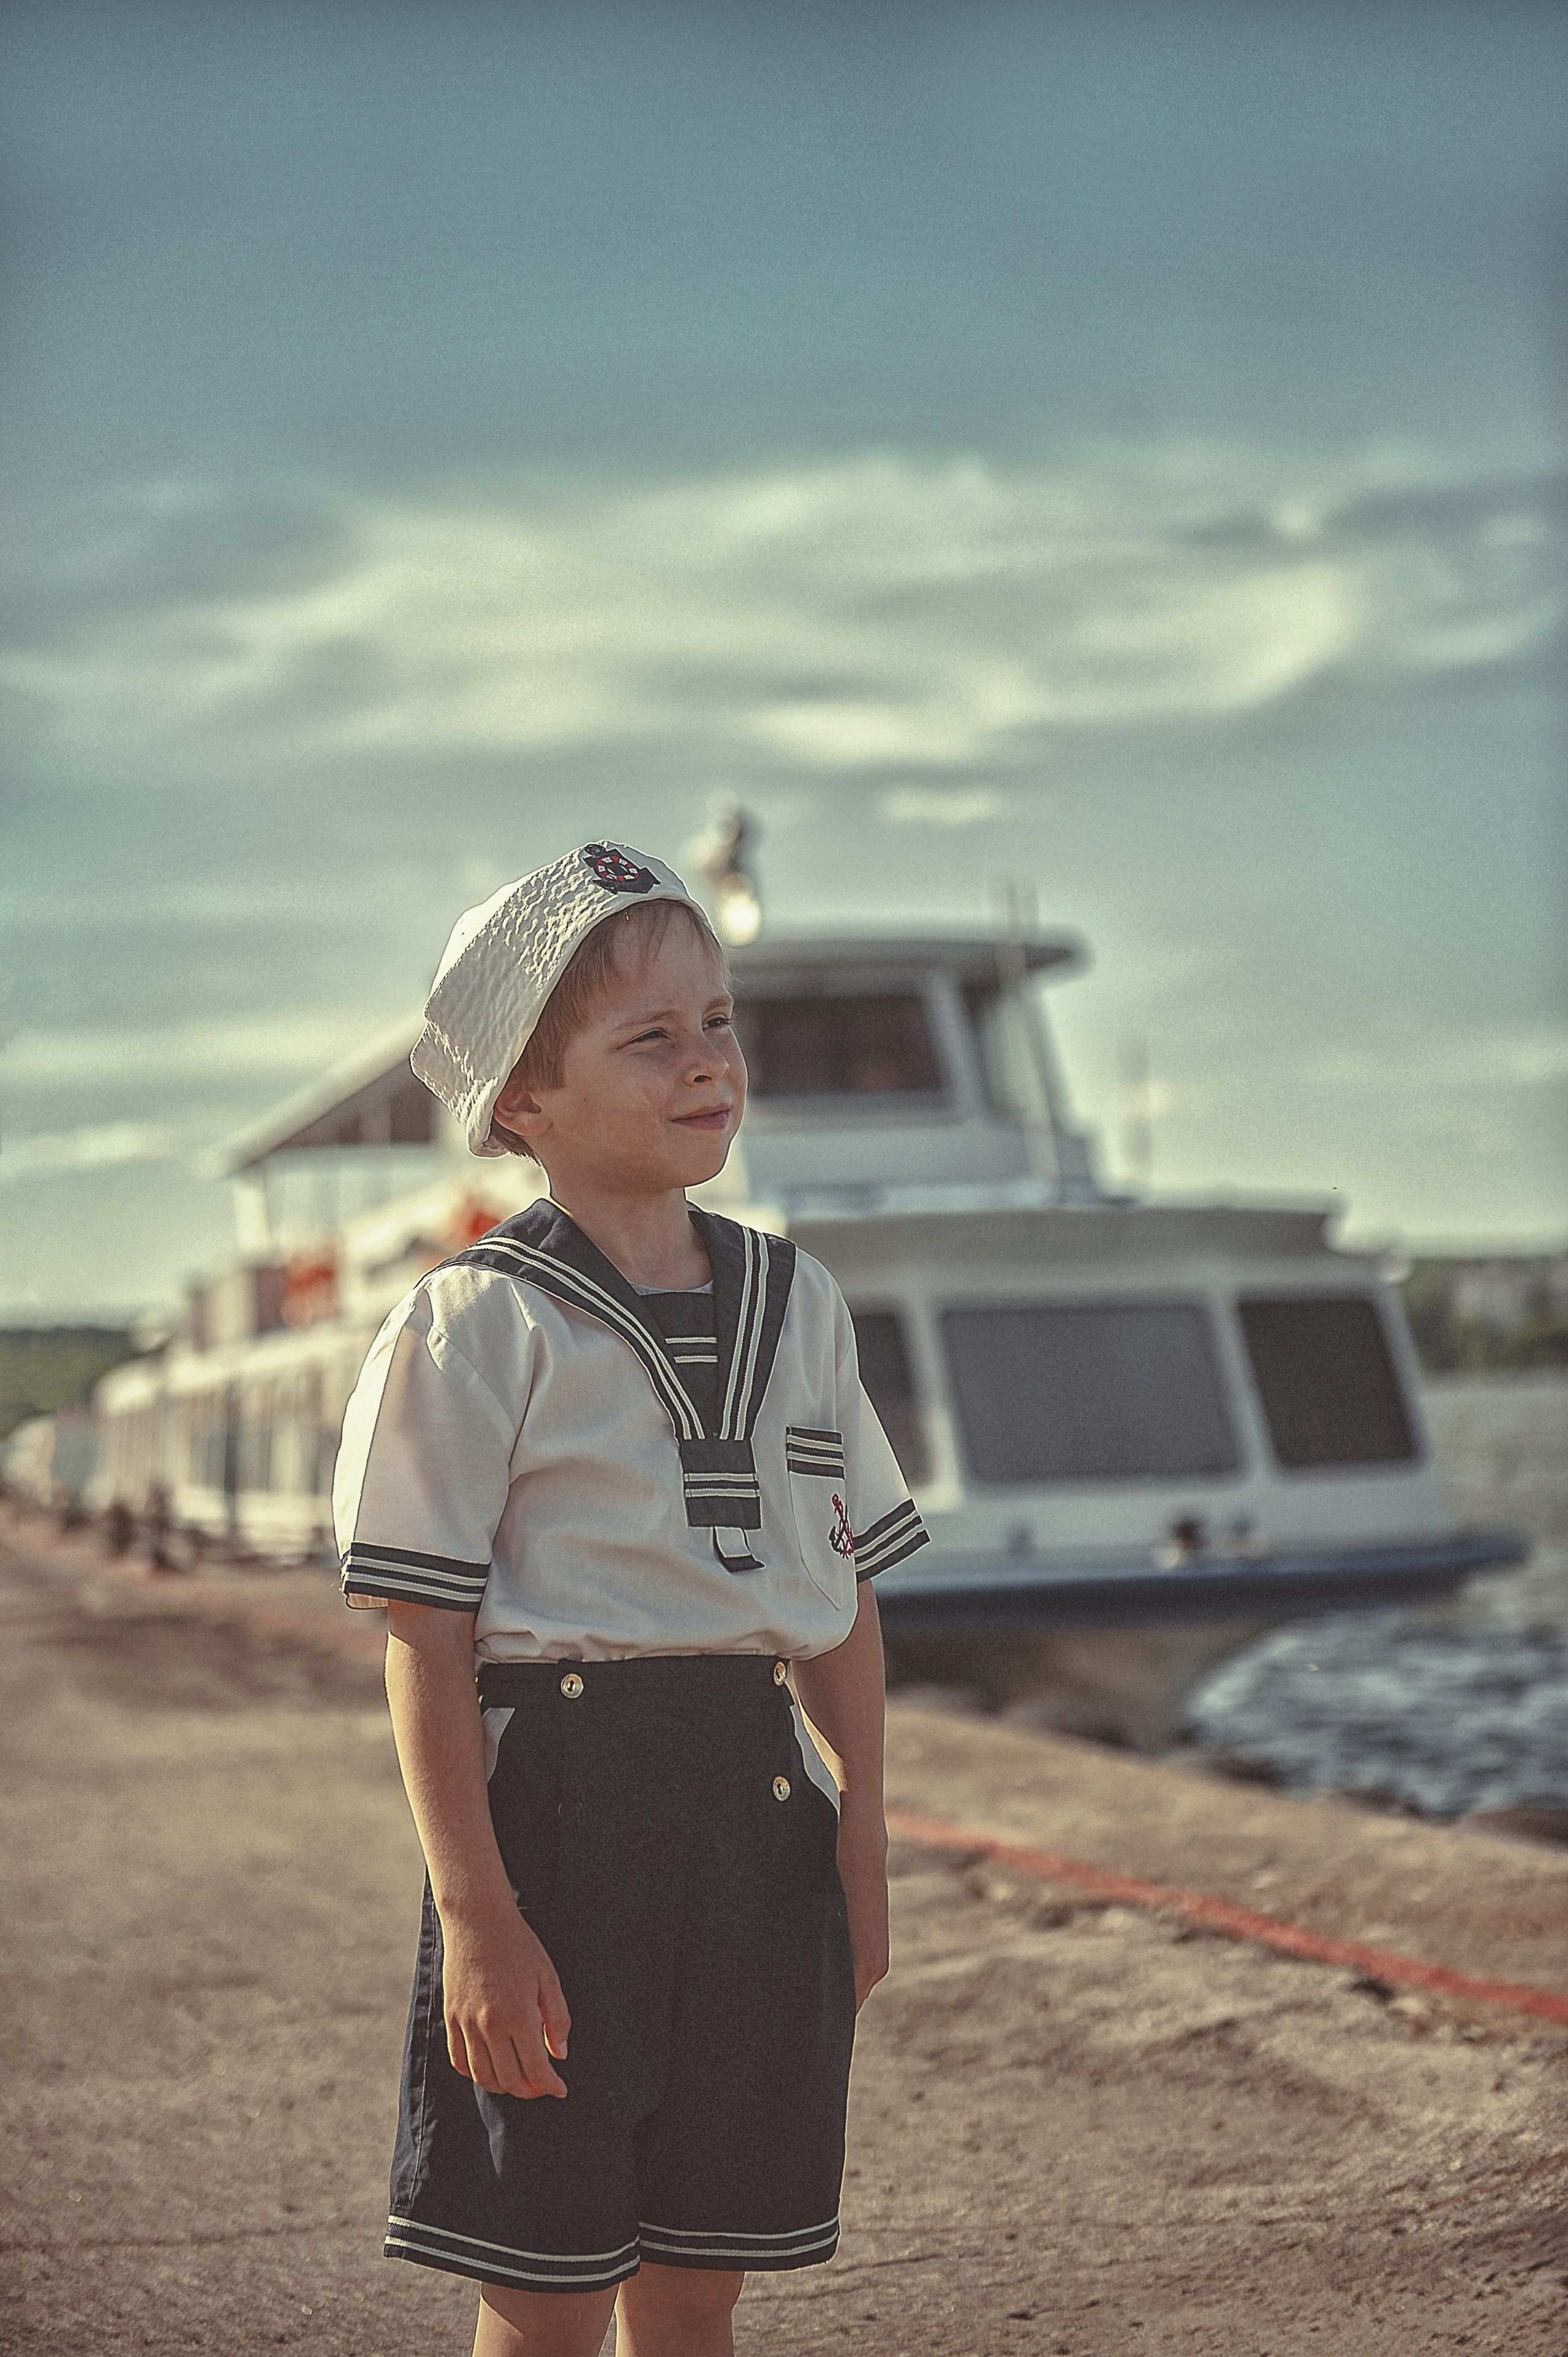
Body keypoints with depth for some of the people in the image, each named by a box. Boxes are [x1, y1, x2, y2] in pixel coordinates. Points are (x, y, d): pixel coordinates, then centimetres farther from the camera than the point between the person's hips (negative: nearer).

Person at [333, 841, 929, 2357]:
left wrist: (860, 1848, 11)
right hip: (563, 1799, -5)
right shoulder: (475, 1330, -8)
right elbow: (426, 1645, -10)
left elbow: (845, 1597, 14)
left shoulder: (795, 1304, 9)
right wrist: (476, 1916, -14)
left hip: (761, 1805, 5)